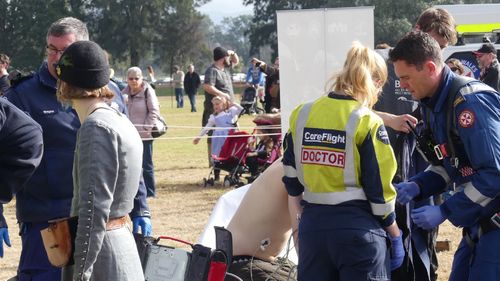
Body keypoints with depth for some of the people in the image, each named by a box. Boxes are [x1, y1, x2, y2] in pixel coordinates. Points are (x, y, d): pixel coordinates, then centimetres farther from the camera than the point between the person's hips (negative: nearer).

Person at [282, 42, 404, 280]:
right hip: (358, 227, -4)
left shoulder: (301, 115, 4)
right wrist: (395, 235, 3)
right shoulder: (367, 123, -10)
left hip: (312, 225, 4)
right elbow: (379, 189, -9)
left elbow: (290, 176, 12)